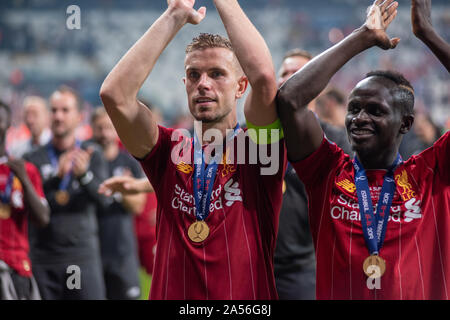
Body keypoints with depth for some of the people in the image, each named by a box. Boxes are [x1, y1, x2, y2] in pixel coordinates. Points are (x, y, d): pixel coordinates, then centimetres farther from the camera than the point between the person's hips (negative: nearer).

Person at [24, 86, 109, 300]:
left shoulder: (91, 156, 7)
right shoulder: (34, 159, 6)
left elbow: (103, 198, -8)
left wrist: (84, 175, -27)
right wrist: (56, 176, -24)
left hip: (83, 256, 0)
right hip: (43, 260, 1)